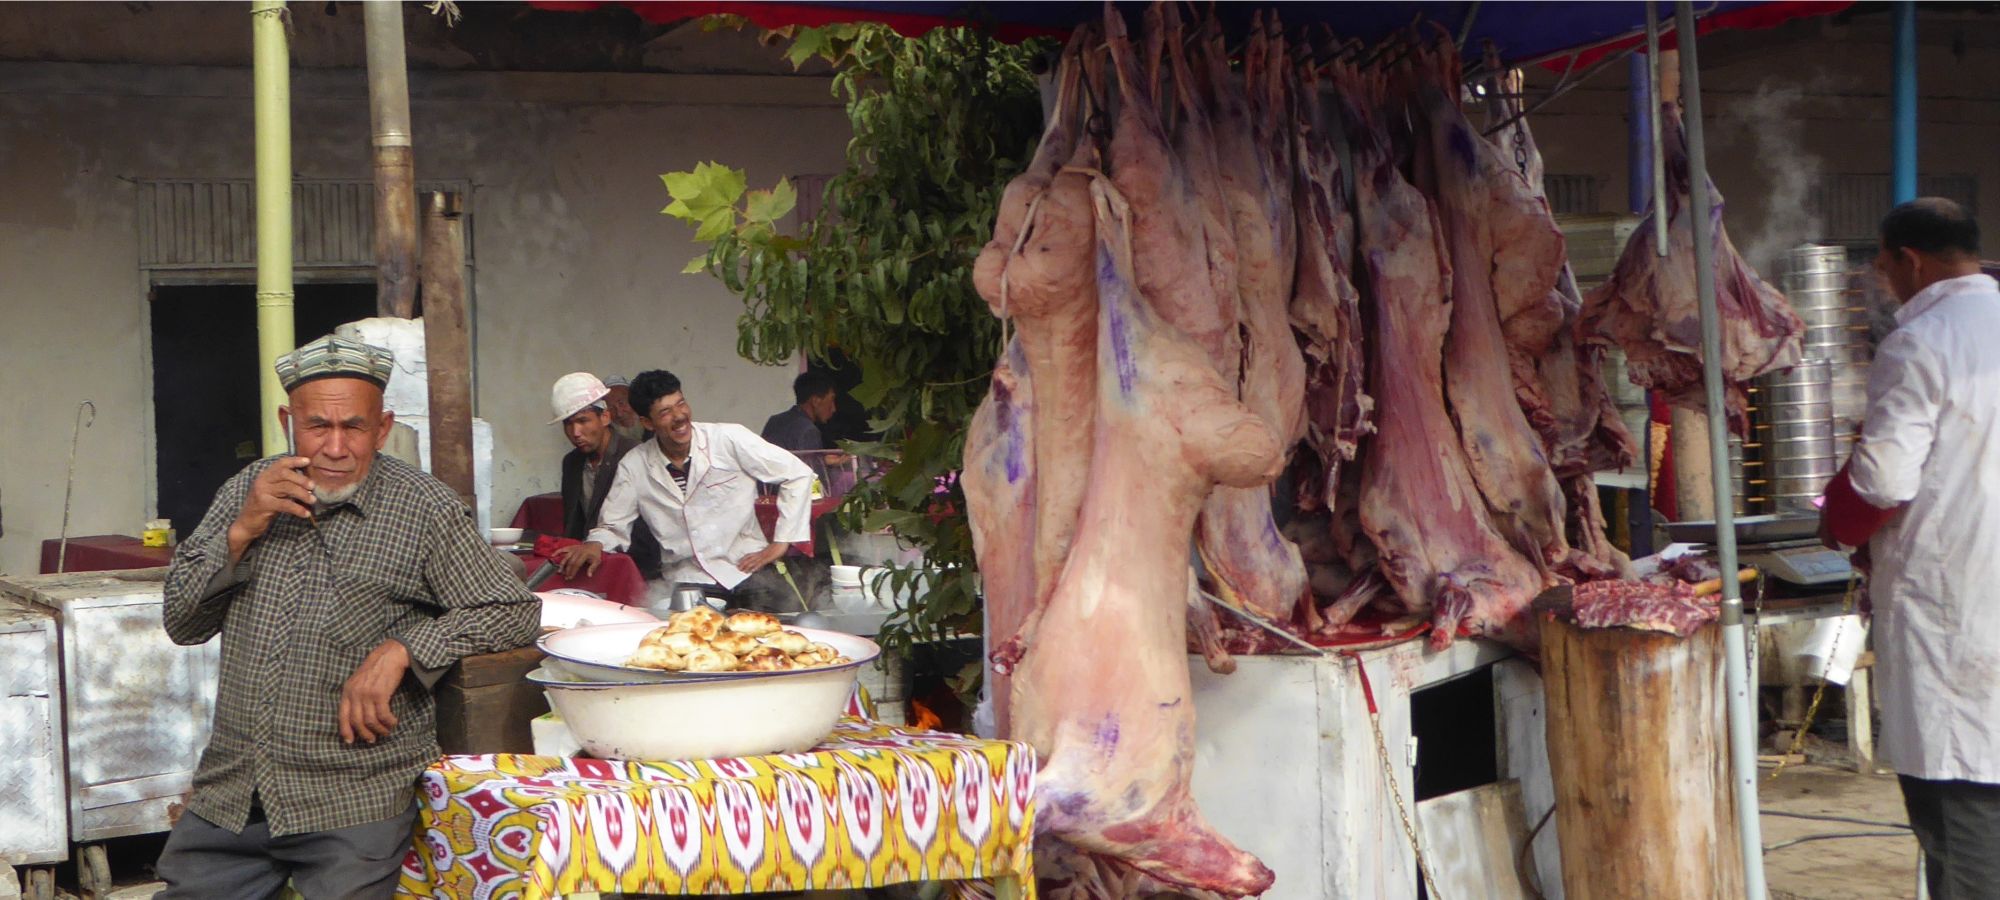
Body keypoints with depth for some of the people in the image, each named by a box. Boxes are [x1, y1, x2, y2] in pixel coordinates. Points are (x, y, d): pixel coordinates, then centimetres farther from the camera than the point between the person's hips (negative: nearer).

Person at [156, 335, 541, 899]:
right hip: (230, 792, 4)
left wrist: (401, 650, -18)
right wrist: (242, 531, -8)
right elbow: (181, 623, 8)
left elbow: (515, 613, -6)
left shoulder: (424, 510, -5)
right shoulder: (248, 491, 8)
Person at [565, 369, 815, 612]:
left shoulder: (729, 439, -4)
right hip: (687, 581, 2)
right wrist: (595, 544, -11)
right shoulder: (633, 467, 3)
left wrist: (781, 542, -2)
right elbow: (613, 527, 12)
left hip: (747, 569, -2)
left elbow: (798, 474, 0)